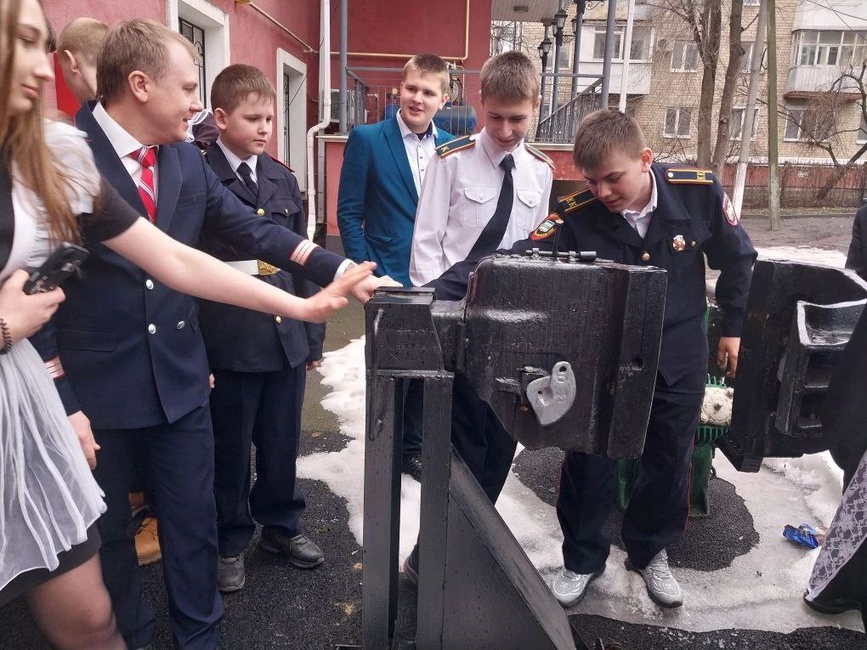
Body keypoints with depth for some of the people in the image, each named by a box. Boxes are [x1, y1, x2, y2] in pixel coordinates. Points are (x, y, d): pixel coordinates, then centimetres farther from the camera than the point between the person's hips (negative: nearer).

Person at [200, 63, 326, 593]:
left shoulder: (283, 179, 11)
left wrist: (313, 333, 12)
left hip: (287, 336, 5)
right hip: (229, 341, -5)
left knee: (283, 441, 17)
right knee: (230, 447, 12)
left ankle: (281, 525, 38)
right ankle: (230, 540, 32)